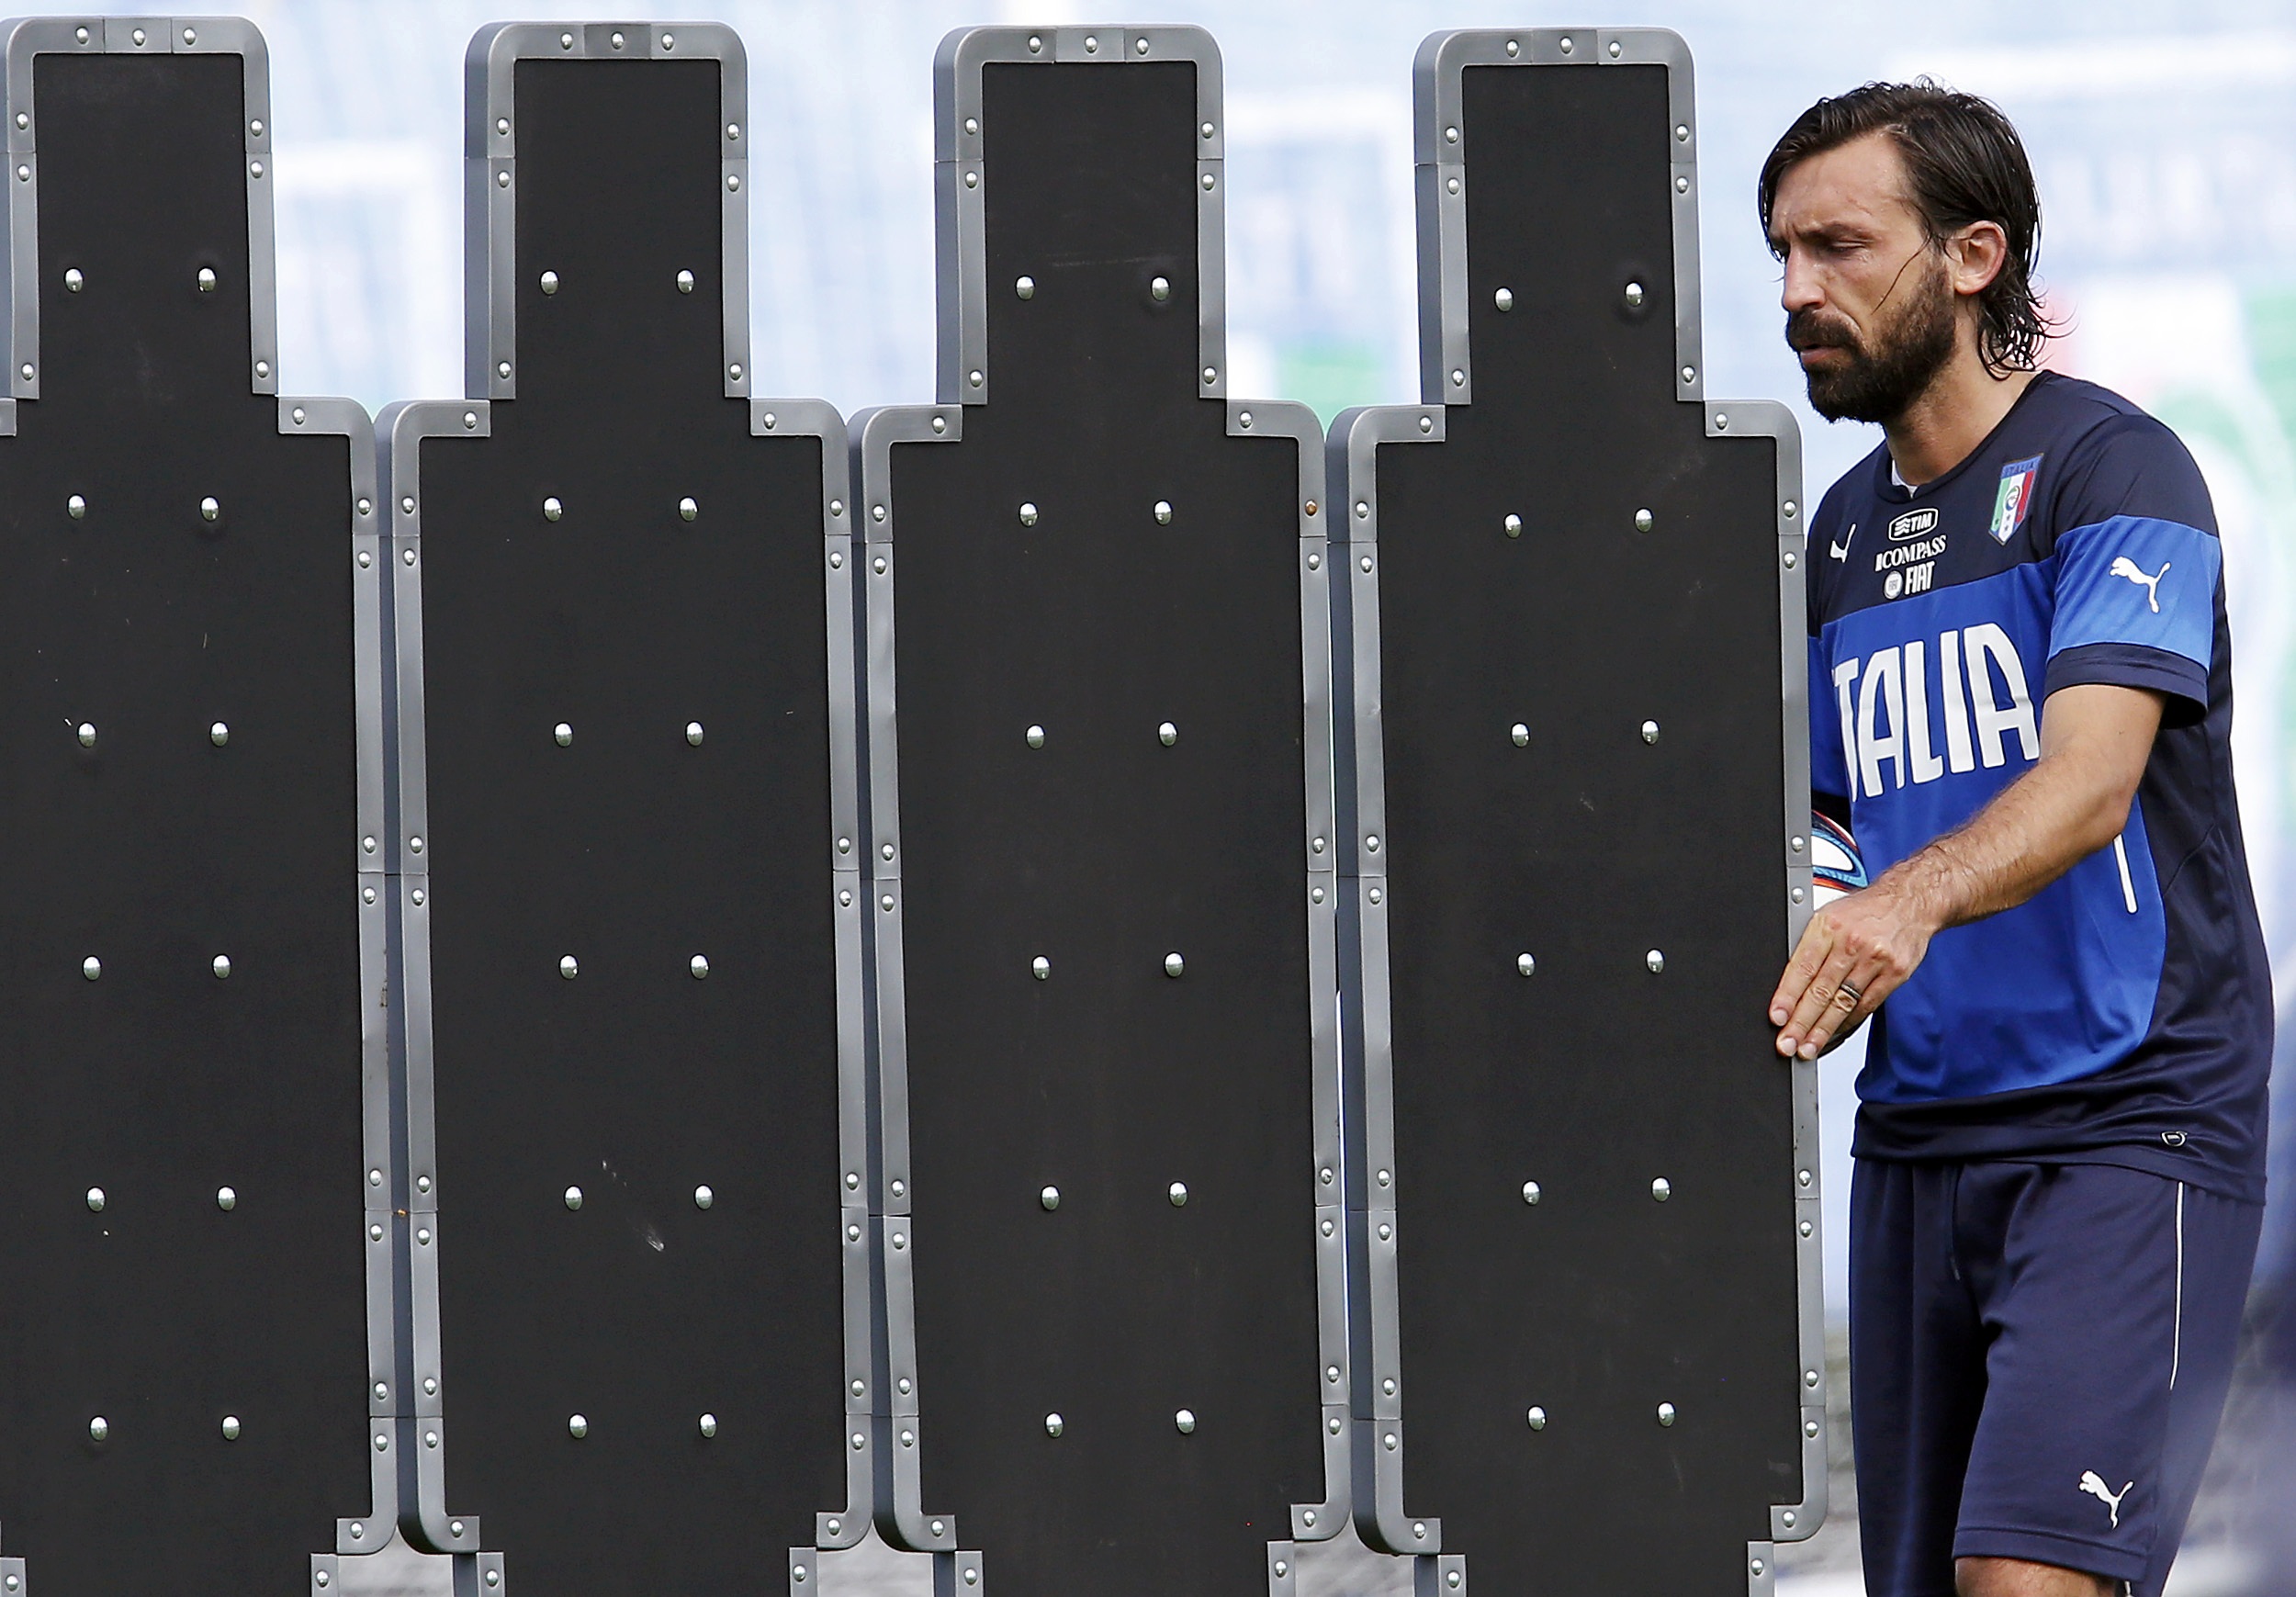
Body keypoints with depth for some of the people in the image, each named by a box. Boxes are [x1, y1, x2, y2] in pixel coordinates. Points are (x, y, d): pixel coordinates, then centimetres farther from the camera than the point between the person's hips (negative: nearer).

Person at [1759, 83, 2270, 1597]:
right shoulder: (1843, 533, 16)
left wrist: (1912, 901, -38)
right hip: (1918, 1133, 7)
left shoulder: (2108, 467, -7)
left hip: (2128, 1127, -7)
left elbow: (2092, 781, -21)